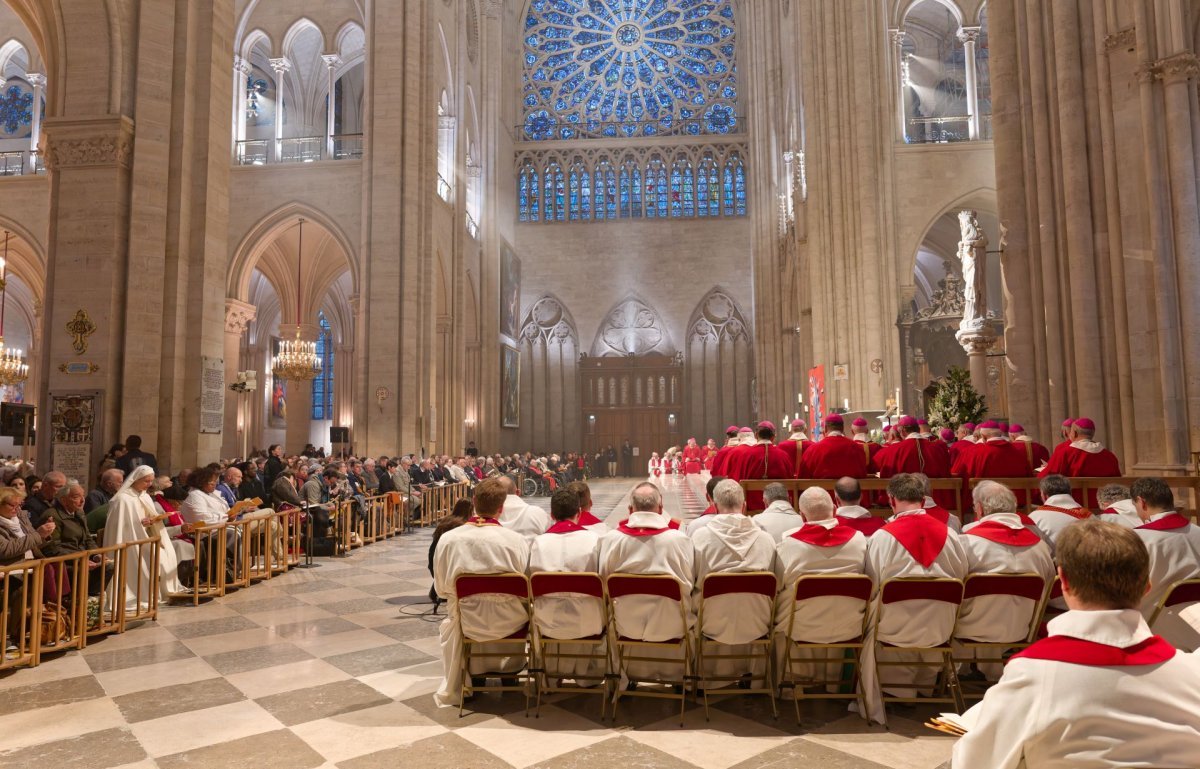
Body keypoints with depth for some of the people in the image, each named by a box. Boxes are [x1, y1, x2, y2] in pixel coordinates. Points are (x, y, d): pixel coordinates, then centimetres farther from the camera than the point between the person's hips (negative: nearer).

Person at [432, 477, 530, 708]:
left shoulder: (448, 538, -13)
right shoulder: (516, 540, -18)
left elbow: (441, 588, -2)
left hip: (467, 621, 1)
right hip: (507, 622, -1)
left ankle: (457, 686, 48)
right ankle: (510, 673, 47)